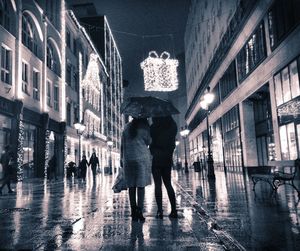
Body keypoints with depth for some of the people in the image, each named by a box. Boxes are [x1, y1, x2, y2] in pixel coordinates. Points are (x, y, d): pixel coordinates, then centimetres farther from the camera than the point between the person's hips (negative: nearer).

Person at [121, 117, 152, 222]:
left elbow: (122, 145, 10)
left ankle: (134, 212, 8)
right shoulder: (144, 126, -1)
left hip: (128, 159, 3)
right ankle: (139, 212, -6)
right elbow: (148, 141, 1)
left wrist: (122, 159, 15)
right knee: (141, 185, -2)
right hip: (142, 158, -3)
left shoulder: (127, 127, 10)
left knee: (131, 186, 6)